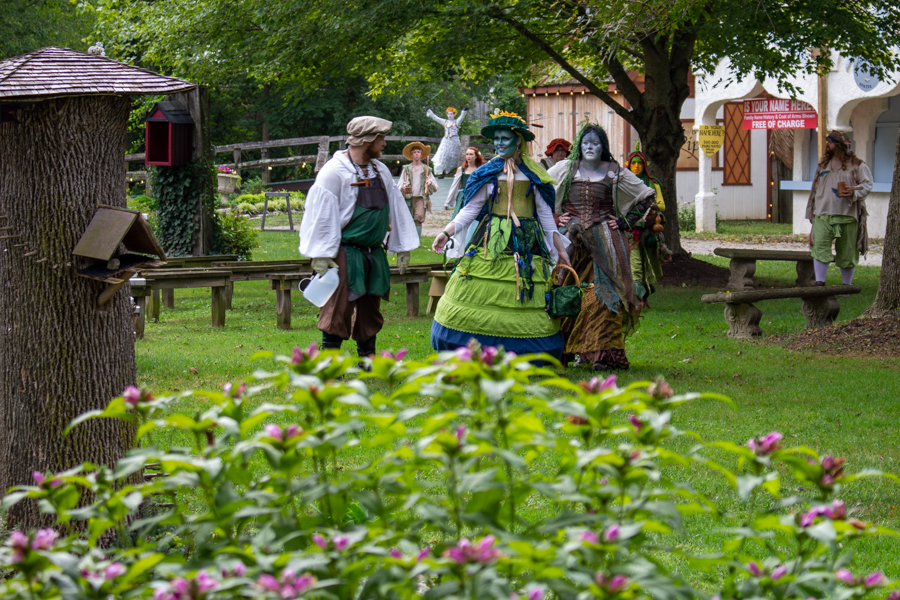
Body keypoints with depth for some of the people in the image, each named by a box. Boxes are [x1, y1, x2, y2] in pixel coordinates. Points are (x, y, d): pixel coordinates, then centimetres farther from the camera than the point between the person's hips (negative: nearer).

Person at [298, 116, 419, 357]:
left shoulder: (380, 170, 10)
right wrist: (321, 256, -15)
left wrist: (402, 247, 15)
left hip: (374, 253, 7)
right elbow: (321, 213, -12)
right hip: (345, 253, -7)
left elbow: (395, 208, 17)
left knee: (370, 310, 13)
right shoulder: (335, 171, -12)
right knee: (339, 309, -8)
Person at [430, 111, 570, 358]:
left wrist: (559, 247, 12)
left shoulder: (533, 173, 8)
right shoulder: (488, 173, 7)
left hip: (526, 243, 0)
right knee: (481, 294, -8)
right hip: (491, 242, 0)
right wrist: (446, 233, -3)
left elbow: (545, 213, 13)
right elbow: (470, 209, 8)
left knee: (527, 301, -4)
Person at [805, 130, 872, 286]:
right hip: (823, 215, 3)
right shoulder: (823, 165, 17)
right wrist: (812, 211, 19)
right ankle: (819, 283, -11)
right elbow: (816, 189, 22)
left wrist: (854, 192, -20)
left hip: (847, 215, -3)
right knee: (819, 247, -13)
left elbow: (867, 184, -1)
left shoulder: (856, 165, 1)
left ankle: (846, 286, 16)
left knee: (847, 252, 4)